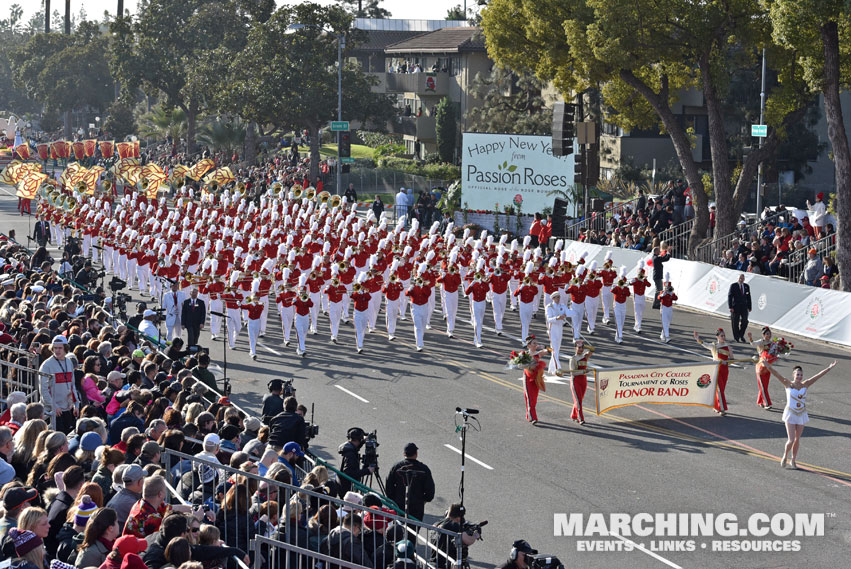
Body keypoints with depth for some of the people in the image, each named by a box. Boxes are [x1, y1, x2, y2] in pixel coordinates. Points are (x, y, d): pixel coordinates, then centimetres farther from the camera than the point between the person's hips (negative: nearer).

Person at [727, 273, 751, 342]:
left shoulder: (747, 286, 9)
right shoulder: (733, 286, -2)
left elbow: (748, 297, 12)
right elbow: (730, 297, -5)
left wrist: (749, 307, 8)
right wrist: (730, 307, -13)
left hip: (744, 307, 3)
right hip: (735, 307, -3)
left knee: (744, 322, -5)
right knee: (735, 323, 2)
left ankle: (741, 335, 14)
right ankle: (736, 337, 12)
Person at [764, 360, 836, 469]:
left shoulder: (805, 385, 0)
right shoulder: (788, 384, -8)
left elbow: (818, 375, 1)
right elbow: (776, 374, -18)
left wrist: (829, 368, -1)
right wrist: (769, 367, -31)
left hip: (802, 415, 3)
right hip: (790, 415, -3)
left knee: (797, 439, 11)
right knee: (791, 440, -9)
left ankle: (793, 460, 27)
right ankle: (785, 457, 18)